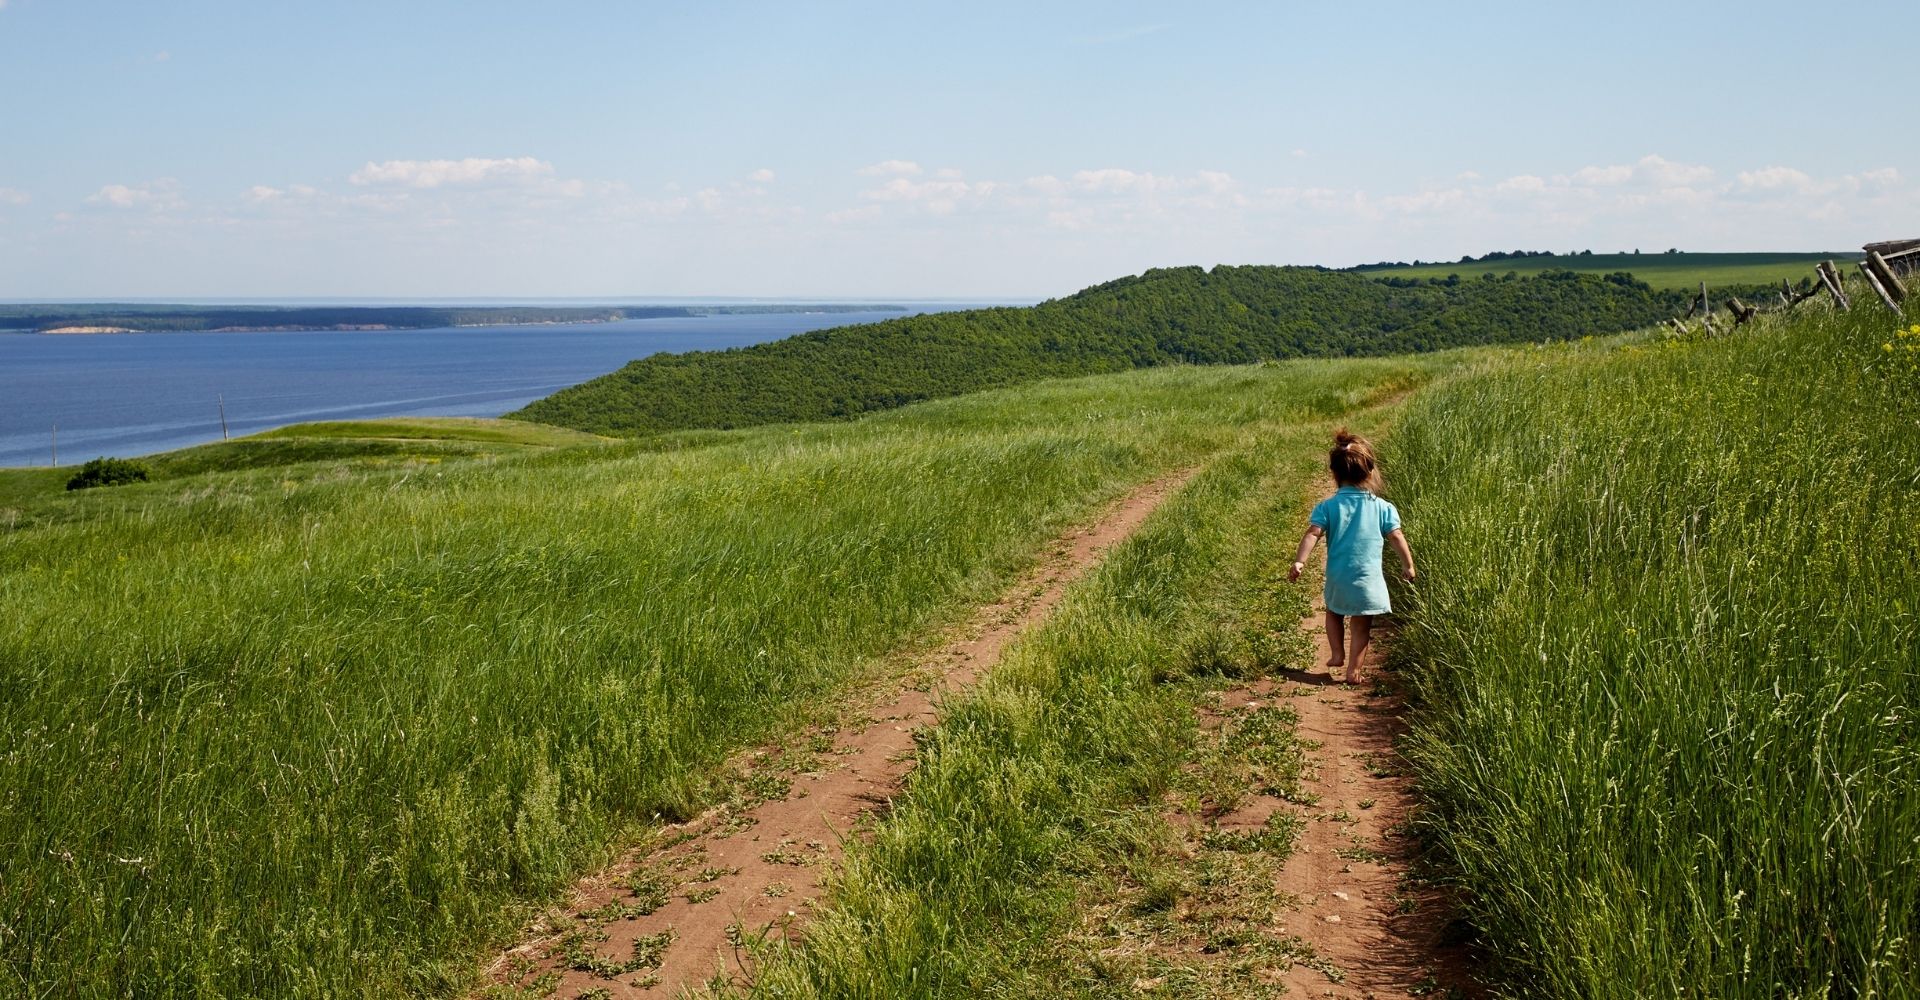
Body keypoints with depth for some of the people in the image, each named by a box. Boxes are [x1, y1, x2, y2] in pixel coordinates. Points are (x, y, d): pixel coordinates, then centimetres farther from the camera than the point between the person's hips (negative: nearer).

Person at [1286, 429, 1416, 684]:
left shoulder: (1327, 507, -5)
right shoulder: (1383, 508, -3)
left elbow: (1313, 534, -15)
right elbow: (1396, 537, -1)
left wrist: (1299, 561, -16)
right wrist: (1408, 565, 12)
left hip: (1337, 577, 1)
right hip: (1368, 579, -1)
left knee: (1334, 613, 28)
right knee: (1361, 625, 10)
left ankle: (1338, 654, 23)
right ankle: (1353, 670, 9)